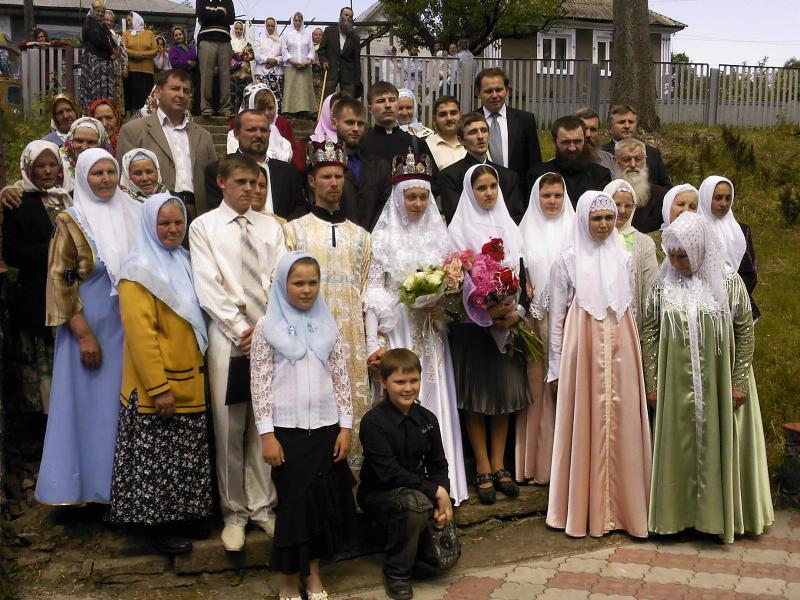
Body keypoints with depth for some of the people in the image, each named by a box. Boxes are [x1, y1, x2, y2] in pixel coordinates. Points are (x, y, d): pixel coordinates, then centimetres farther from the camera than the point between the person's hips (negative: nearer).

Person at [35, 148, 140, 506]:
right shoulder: (71, 221, -5)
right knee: (89, 401, 2)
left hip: (129, 325, 4)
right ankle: (86, 483, 14)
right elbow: (60, 281, -8)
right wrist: (83, 333, -14)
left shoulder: (131, 214, 8)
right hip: (90, 325, -4)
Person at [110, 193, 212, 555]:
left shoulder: (185, 263, 13)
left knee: (183, 456, 15)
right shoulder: (140, 271, -12)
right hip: (156, 385, -8)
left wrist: (199, 371, 14)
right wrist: (158, 387, -22)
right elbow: (139, 332, -19)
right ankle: (158, 527, 12)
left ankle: (180, 516, 28)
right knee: (157, 457, 1)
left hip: (190, 383, 8)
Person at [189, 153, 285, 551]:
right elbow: (208, 287, -4)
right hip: (228, 339, -2)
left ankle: (262, 506, 17)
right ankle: (234, 513, 13)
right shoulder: (204, 227, 4)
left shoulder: (270, 227, 12)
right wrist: (241, 330, -9)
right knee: (228, 428, 1)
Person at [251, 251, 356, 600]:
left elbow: (341, 379, 8)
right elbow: (260, 384, -5)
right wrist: (267, 434, -10)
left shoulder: (327, 326, 6)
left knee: (324, 500, 8)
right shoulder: (267, 327, -3)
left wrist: (346, 426, 3)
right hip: (287, 429, -3)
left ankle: (312, 571, 24)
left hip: (326, 428, 3)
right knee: (294, 502, 3)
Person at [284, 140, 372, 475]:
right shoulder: (295, 230, 7)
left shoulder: (359, 235, 16)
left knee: (354, 405, 0)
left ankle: (351, 469, 9)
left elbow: (367, 291, 13)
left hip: (352, 336, 3)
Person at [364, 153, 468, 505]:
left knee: (435, 402, 4)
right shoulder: (384, 237, 0)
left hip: (431, 334, 4)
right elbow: (374, 291, -4)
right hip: (398, 332, -3)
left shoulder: (438, 235, 11)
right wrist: (374, 341, -10)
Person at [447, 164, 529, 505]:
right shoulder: (459, 228, -2)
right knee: (476, 394, 0)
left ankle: (498, 466, 15)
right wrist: (486, 311, -18)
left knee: (504, 391, 6)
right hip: (473, 323, -4)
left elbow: (519, 273, 8)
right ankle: (483, 470, 7)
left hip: (507, 321, 4)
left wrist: (515, 311, -8)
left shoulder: (509, 227, 11)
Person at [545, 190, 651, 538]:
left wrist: (633, 352, 12)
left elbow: (630, 310, 16)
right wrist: (556, 368, -1)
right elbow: (557, 317, 1)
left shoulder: (623, 259, 10)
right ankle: (583, 509, 10)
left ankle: (618, 506, 15)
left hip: (620, 352, 3)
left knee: (620, 425, 4)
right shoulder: (567, 261, 1)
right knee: (584, 427, 0)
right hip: (582, 352, -3)